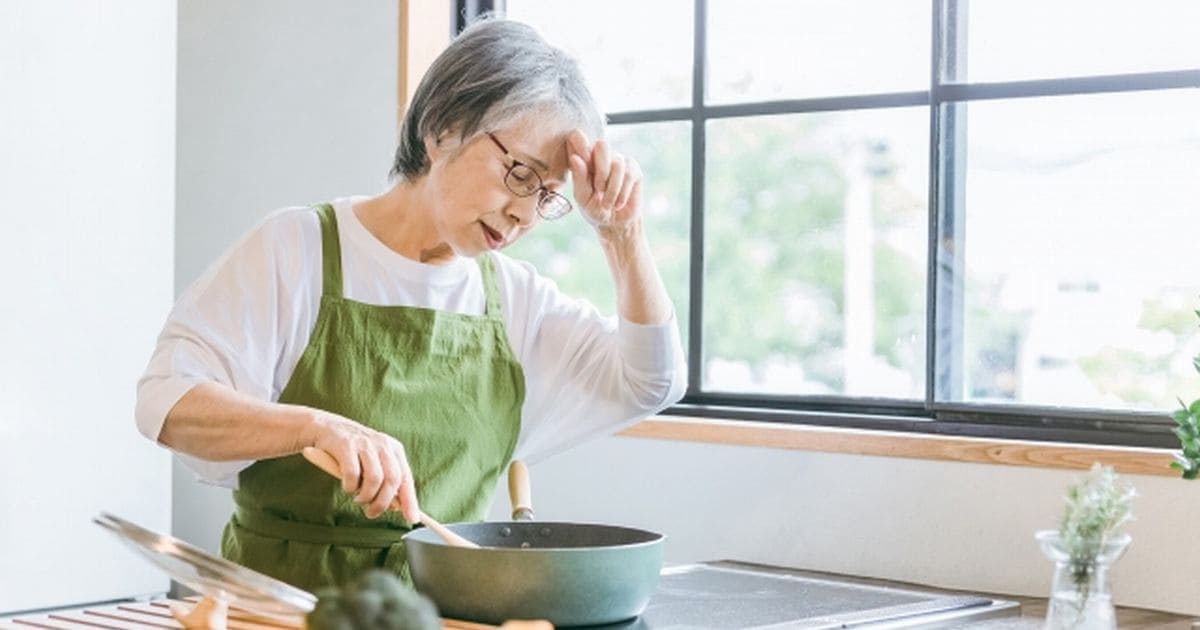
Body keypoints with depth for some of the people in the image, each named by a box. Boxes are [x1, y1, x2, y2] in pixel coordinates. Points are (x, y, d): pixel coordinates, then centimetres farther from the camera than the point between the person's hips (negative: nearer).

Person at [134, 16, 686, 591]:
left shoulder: (512, 295, 13)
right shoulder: (299, 249, -3)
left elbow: (650, 385, 12)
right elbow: (169, 403, -11)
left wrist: (620, 231, 1)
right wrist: (321, 426, -29)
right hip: (292, 594, -7)